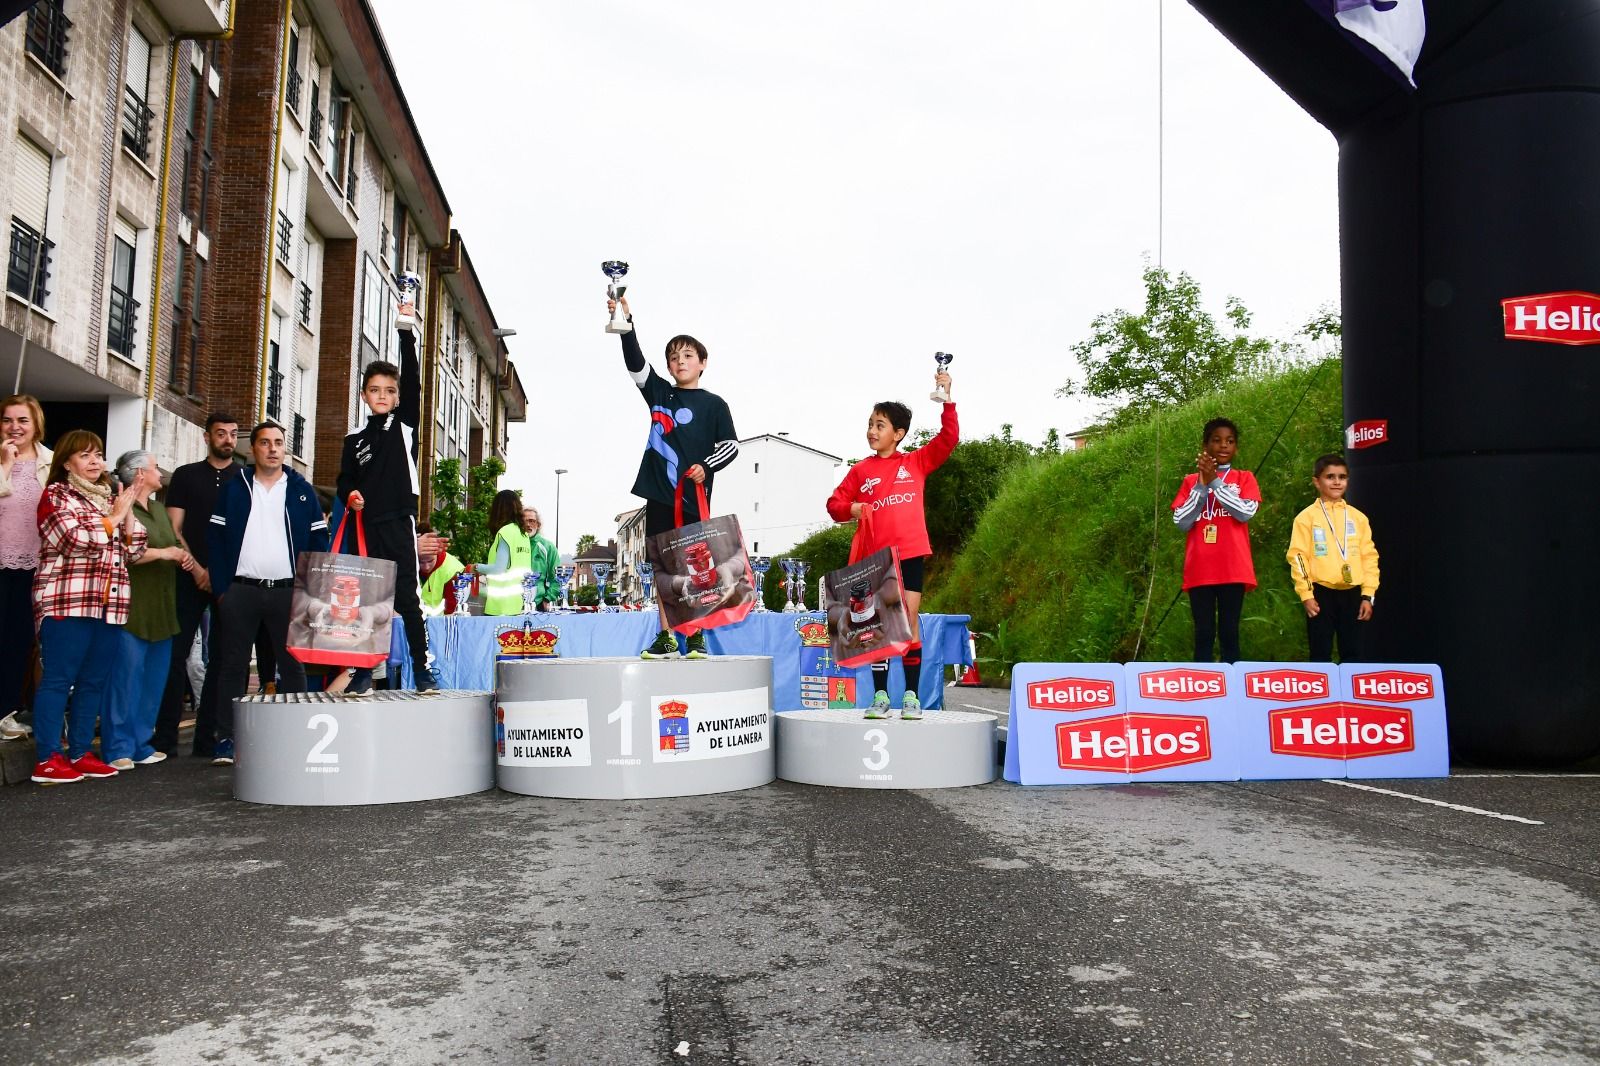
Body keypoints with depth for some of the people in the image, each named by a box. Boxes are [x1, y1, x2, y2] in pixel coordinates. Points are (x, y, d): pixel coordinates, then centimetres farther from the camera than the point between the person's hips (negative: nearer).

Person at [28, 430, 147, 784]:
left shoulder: (110, 497, 20)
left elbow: (133, 552, 15)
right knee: (58, 679, -6)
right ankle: (48, 760, -4)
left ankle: (80, 753, 13)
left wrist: (128, 513, 2)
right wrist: (113, 517, -3)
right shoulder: (56, 494, 3)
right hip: (67, 602, -6)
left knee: (94, 681, 7)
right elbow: (75, 539, -13)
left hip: (108, 604, 6)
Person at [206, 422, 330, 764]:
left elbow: (318, 540, 6)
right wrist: (221, 588, -4)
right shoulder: (233, 488, 7)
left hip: (289, 591, 0)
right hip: (241, 591, 0)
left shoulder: (302, 491, 8)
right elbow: (216, 537, 4)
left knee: (293, 665, 4)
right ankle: (226, 738, 10)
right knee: (233, 665, 4)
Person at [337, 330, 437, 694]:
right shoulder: (355, 439, 13)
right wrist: (350, 495, -6)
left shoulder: (405, 424, 6)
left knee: (407, 597, -3)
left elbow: (412, 382, -5)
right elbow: (344, 481, 18)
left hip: (400, 523, -3)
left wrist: (406, 333, -10)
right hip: (366, 525, 3)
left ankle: (422, 668, 2)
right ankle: (364, 672, 11)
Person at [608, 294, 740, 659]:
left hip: (693, 496, -3)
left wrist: (706, 467, -14)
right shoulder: (659, 393, 13)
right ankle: (666, 638, 10)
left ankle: (697, 638, 5)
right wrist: (626, 322, -12)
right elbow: (635, 361, 2)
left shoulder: (714, 404, 6)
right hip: (659, 492, 3)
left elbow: (731, 445, 4)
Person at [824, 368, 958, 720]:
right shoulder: (860, 470, 9)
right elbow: (834, 504, 10)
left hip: (910, 553, -1)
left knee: (909, 622, -1)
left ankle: (911, 696, 5)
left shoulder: (916, 462, 9)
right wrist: (852, 508, -12)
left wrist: (946, 399, -6)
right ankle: (880, 695, 9)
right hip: (875, 556, 1)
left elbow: (948, 438, 2)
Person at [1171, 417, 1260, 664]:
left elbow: (1246, 512, -9)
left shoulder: (1244, 478, 9)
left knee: (1229, 632, 1)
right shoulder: (1191, 481, 11)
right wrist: (1202, 485, -7)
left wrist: (1215, 482, -11)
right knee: (1203, 633, 1)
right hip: (1200, 570, 1)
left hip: (1233, 569, -1)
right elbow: (1181, 522, 0)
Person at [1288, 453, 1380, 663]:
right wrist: (1306, 595, -10)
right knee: (1321, 654, 2)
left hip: (1352, 593, 3)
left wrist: (1367, 595, 2)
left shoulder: (1358, 517, 9)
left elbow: (1369, 557, 9)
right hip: (1321, 593, -3)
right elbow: (1298, 556, -5)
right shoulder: (1307, 517, -1)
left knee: (1352, 653, 7)